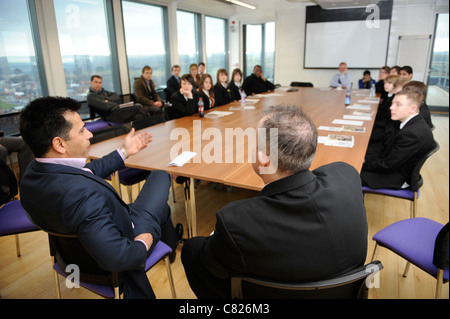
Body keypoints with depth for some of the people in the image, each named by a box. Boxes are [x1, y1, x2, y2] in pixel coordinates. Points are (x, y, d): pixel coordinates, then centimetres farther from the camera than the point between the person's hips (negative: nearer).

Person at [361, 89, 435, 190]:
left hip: (399, 179, -9)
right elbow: (388, 149, 7)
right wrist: (366, 158, 0)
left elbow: (388, 165, -24)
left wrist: (364, 164, -11)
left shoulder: (413, 134, -31)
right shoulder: (413, 123, -1)